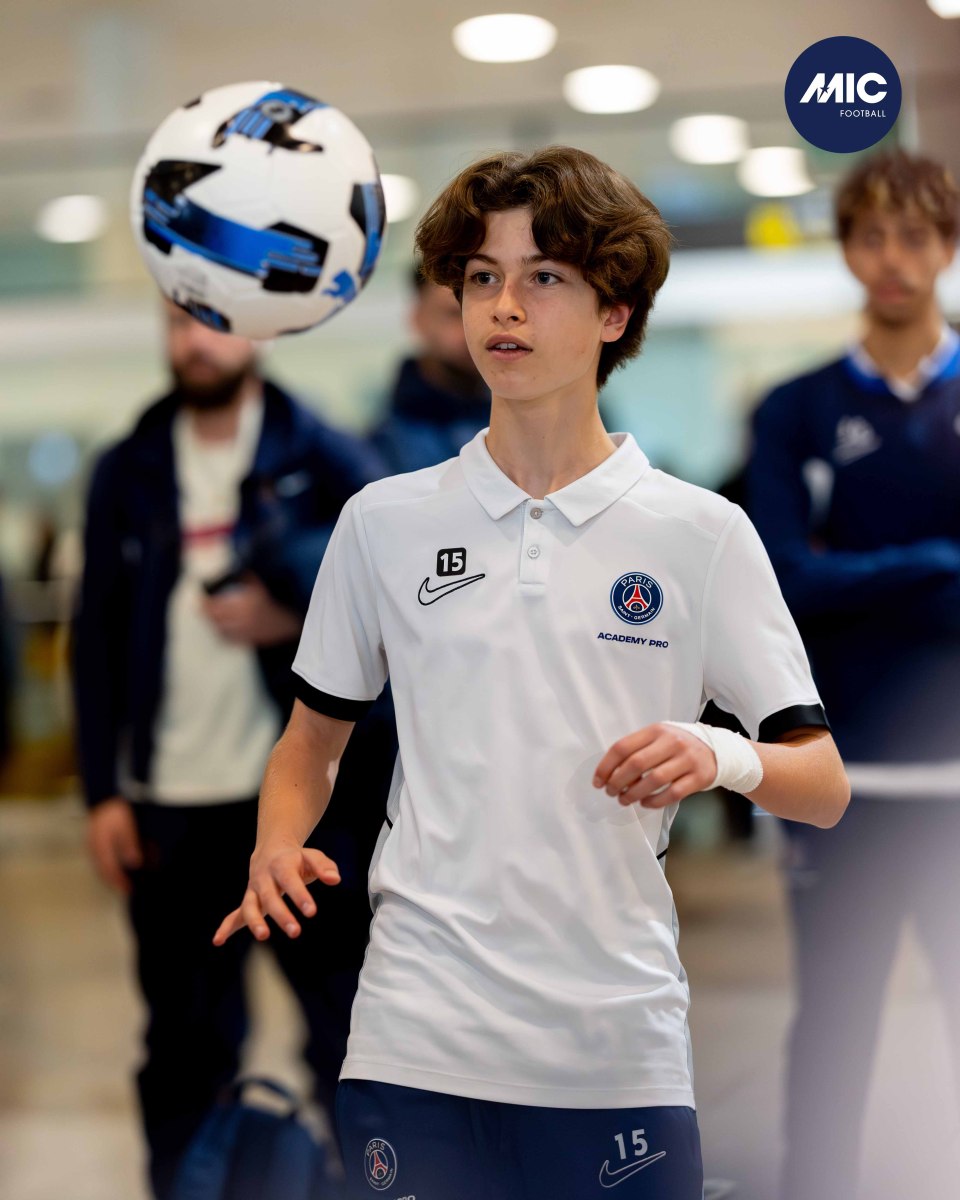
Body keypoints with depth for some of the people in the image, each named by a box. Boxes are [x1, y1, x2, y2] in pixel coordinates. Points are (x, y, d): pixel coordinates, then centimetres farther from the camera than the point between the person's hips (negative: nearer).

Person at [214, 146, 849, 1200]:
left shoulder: (703, 532, 2)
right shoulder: (383, 521, 7)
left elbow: (824, 786, 2)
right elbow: (315, 733, 17)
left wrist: (722, 756, -18)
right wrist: (277, 848, -3)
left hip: (623, 1051, 0)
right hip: (418, 1042, 1)